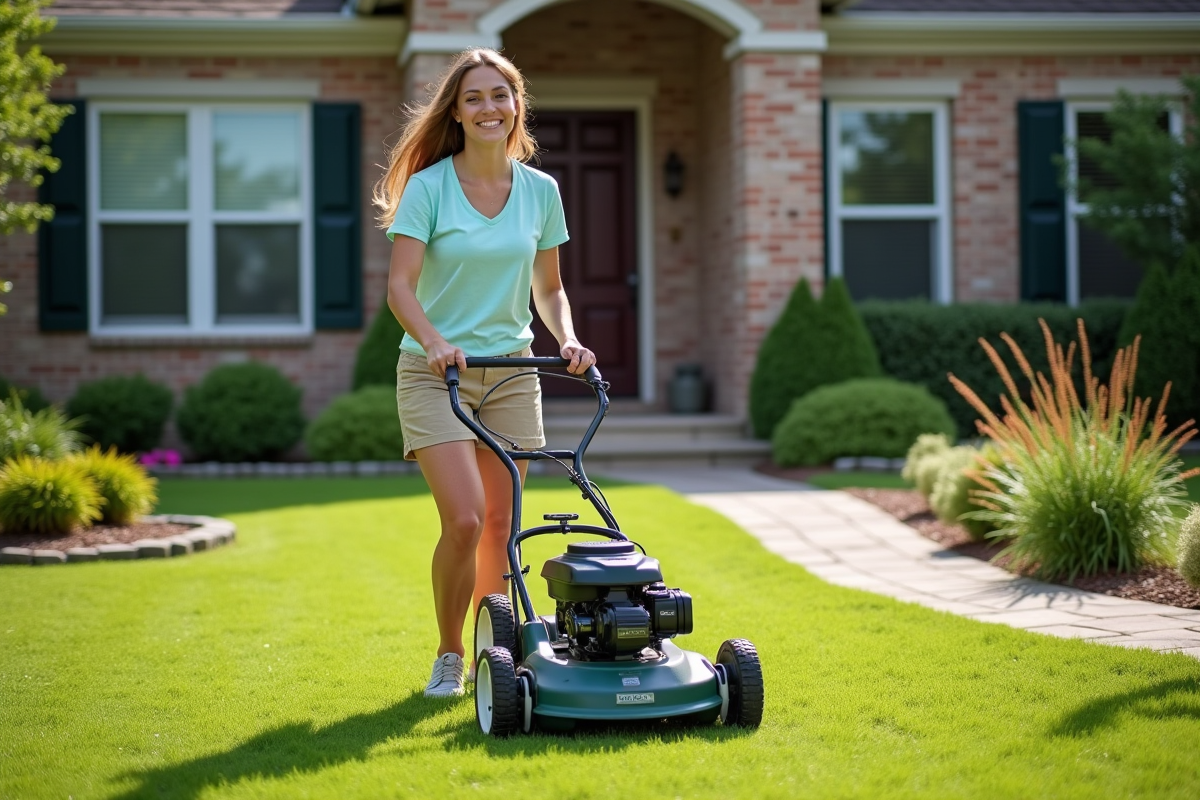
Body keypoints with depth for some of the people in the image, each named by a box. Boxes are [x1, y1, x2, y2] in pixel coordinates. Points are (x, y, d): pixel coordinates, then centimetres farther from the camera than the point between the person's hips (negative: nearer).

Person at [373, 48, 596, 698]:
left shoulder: (540, 191, 5)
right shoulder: (428, 186, -7)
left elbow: (548, 288, 12)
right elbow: (400, 285, -12)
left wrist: (567, 339, -6)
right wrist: (434, 341, -29)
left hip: (511, 371, 4)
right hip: (435, 372, -4)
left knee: (499, 524, 4)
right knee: (464, 519, -15)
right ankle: (448, 656, 5)